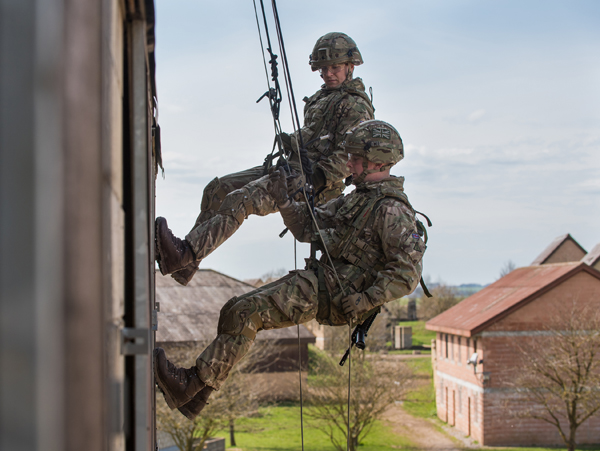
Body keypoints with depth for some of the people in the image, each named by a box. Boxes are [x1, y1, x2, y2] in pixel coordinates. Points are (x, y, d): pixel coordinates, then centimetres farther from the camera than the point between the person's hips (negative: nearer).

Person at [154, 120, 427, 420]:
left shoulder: (392, 211, -13)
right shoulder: (359, 198, 19)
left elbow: (407, 272, -20)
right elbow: (308, 228, 19)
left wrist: (364, 301, -23)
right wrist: (283, 201, 3)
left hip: (332, 293, -10)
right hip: (318, 279, 10)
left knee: (245, 314, -20)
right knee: (235, 310, 4)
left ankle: (191, 384, -18)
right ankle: (194, 400, 4)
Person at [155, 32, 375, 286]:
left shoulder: (356, 106, -6)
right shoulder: (323, 96, 24)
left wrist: (318, 178, -27)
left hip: (310, 177, -10)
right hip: (291, 167, 10)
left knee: (239, 200, -28)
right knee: (217, 189, -1)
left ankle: (186, 254, -38)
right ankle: (185, 266, -6)